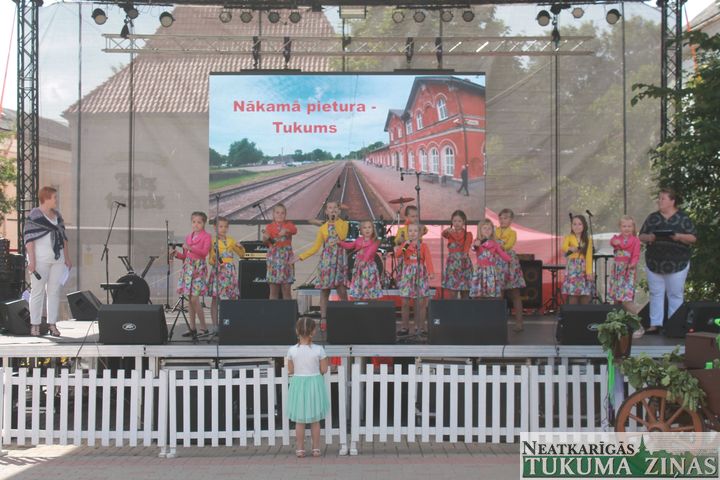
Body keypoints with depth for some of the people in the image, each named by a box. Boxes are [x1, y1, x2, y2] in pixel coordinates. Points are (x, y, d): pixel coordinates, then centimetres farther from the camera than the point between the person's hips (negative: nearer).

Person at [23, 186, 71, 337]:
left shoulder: (57, 215, 14)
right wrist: (31, 260, -17)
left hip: (58, 259, 6)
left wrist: (67, 258, 14)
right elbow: (29, 238, -11)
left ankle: (52, 324, 7)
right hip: (40, 260, -6)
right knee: (38, 291, -3)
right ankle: (35, 325, 1)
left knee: (54, 291, 4)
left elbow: (63, 237, 18)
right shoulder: (34, 216, -6)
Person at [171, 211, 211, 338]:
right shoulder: (188, 236, 16)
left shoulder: (206, 236, -2)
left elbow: (205, 252, -17)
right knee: (190, 299, 5)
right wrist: (177, 254, 1)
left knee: (194, 299, -12)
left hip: (199, 268, -6)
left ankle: (204, 328, -4)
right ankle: (192, 328, 10)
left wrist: (190, 248, -27)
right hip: (188, 267, 6)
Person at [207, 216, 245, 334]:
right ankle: (215, 324, 5)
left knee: (233, 298, 4)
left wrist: (240, 248, -2)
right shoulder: (213, 241, -2)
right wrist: (214, 255, -23)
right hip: (218, 271, -4)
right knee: (216, 299, -1)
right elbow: (211, 261, -2)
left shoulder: (231, 240, 11)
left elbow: (241, 254, 17)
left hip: (230, 272, 4)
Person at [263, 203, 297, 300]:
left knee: (286, 288, 0)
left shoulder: (288, 224, 9)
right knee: (274, 289, -1)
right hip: (273, 257, 0)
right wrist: (265, 239, -25)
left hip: (286, 257, 0)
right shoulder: (270, 226, 8)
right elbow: (267, 242, -3)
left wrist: (286, 230, -34)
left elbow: (294, 230, -14)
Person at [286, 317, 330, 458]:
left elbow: (290, 371, -2)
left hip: (298, 384, 0)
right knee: (315, 420, 12)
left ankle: (300, 449, 14)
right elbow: (324, 370, -5)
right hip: (315, 383, 0)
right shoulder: (319, 350, -11)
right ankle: (316, 449, 18)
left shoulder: (292, 350, -9)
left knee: (299, 421, 10)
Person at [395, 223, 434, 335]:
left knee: (421, 303, -1)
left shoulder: (423, 246, 1)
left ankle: (421, 326, 6)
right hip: (407, 275, 1)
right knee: (405, 302, 0)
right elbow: (397, 254, -12)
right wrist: (406, 244, -19)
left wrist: (431, 272, -26)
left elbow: (428, 260, -12)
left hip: (420, 274, -1)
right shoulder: (405, 245, 6)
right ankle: (405, 327, 6)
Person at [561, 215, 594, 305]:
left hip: (584, 268, 2)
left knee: (585, 298, 1)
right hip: (572, 268, -2)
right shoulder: (568, 237, 3)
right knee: (572, 295, -6)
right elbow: (563, 247, -18)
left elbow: (589, 256, 1)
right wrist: (570, 249, -41)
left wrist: (589, 271, -8)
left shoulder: (588, 239, 7)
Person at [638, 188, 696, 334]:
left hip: (677, 264, -3)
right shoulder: (652, 218, 9)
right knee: (656, 294, 5)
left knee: (676, 295, 1)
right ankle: (655, 324, 9)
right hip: (654, 263, 3)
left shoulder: (683, 218, 0)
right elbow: (641, 236, 10)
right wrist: (649, 237, -12)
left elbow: (693, 238, -2)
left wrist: (679, 237, -19)